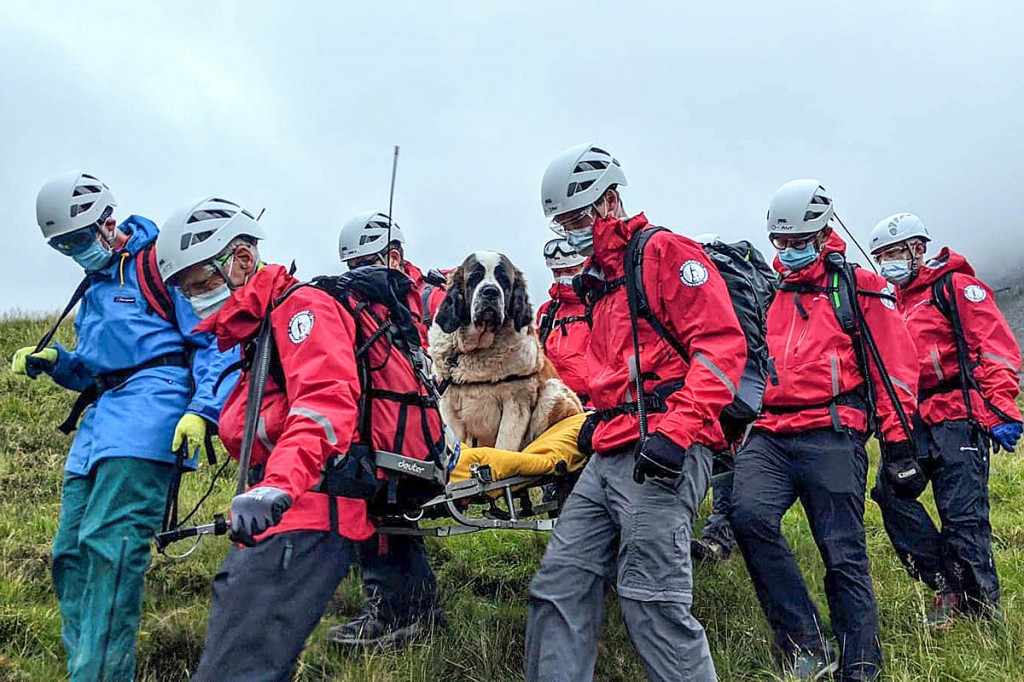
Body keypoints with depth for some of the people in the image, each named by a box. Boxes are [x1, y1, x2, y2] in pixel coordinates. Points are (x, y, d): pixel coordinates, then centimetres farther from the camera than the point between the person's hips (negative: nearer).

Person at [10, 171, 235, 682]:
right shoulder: (93, 287, 26)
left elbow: (215, 342, -7)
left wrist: (202, 410, -20)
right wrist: (55, 362, 10)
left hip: (149, 401, -9)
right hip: (101, 418, 9)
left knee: (109, 541, -19)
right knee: (70, 552, 5)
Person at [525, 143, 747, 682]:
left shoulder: (664, 252, -1)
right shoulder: (600, 282, 26)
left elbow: (721, 344, -12)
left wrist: (675, 430, -21)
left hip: (662, 454, -9)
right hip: (608, 456, 9)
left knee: (652, 603, -11)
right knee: (559, 587, 7)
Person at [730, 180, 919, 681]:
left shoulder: (860, 290, 9)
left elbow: (894, 366, 6)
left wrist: (897, 438, -1)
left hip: (831, 437, -3)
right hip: (767, 436, 3)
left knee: (844, 557, -3)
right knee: (749, 514, -23)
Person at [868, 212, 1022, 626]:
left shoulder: (955, 286, 1)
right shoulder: (897, 304, 23)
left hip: (959, 417, -7)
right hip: (917, 421, 7)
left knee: (962, 514, -8)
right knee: (891, 492, -7)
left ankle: (981, 607, 6)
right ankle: (947, 586, 2)